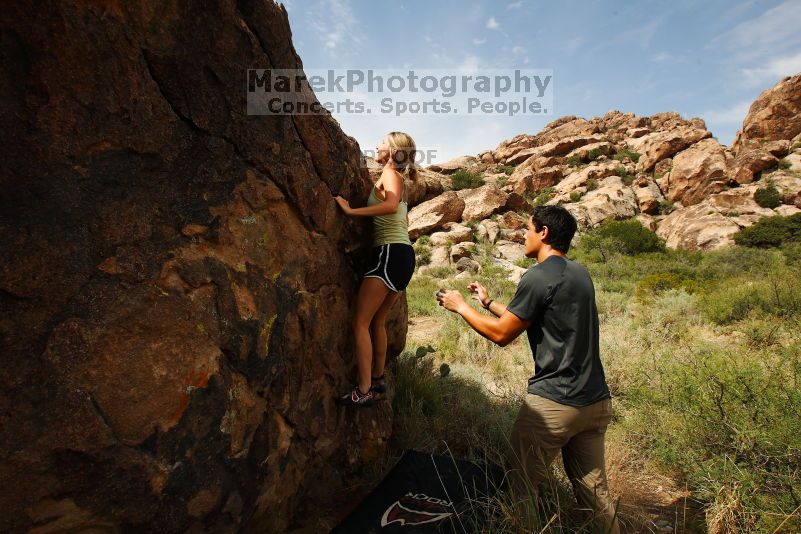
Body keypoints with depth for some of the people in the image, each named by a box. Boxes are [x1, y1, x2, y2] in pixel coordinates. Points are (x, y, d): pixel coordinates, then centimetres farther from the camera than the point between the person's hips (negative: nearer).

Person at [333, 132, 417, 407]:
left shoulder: (390, 173, -3)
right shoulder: (399, 182, 23)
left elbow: (391, 206, -24)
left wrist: (351, 210, -20)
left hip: (391, 253, -9)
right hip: (404, 254, 9)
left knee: (361, 322, -8)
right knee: (377, 321, 17)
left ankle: (363, 391, -5)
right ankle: (378, 378, 27)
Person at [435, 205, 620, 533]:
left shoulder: (538, 277, -16)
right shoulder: (580, 274, 10)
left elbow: (501, 334, -9)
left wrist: (461, 307, 4)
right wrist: (489, 303, 25)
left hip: (554, 404, -8)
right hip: (596, 401, 8)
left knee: (521, 485, 8)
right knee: (594, 491, 18)